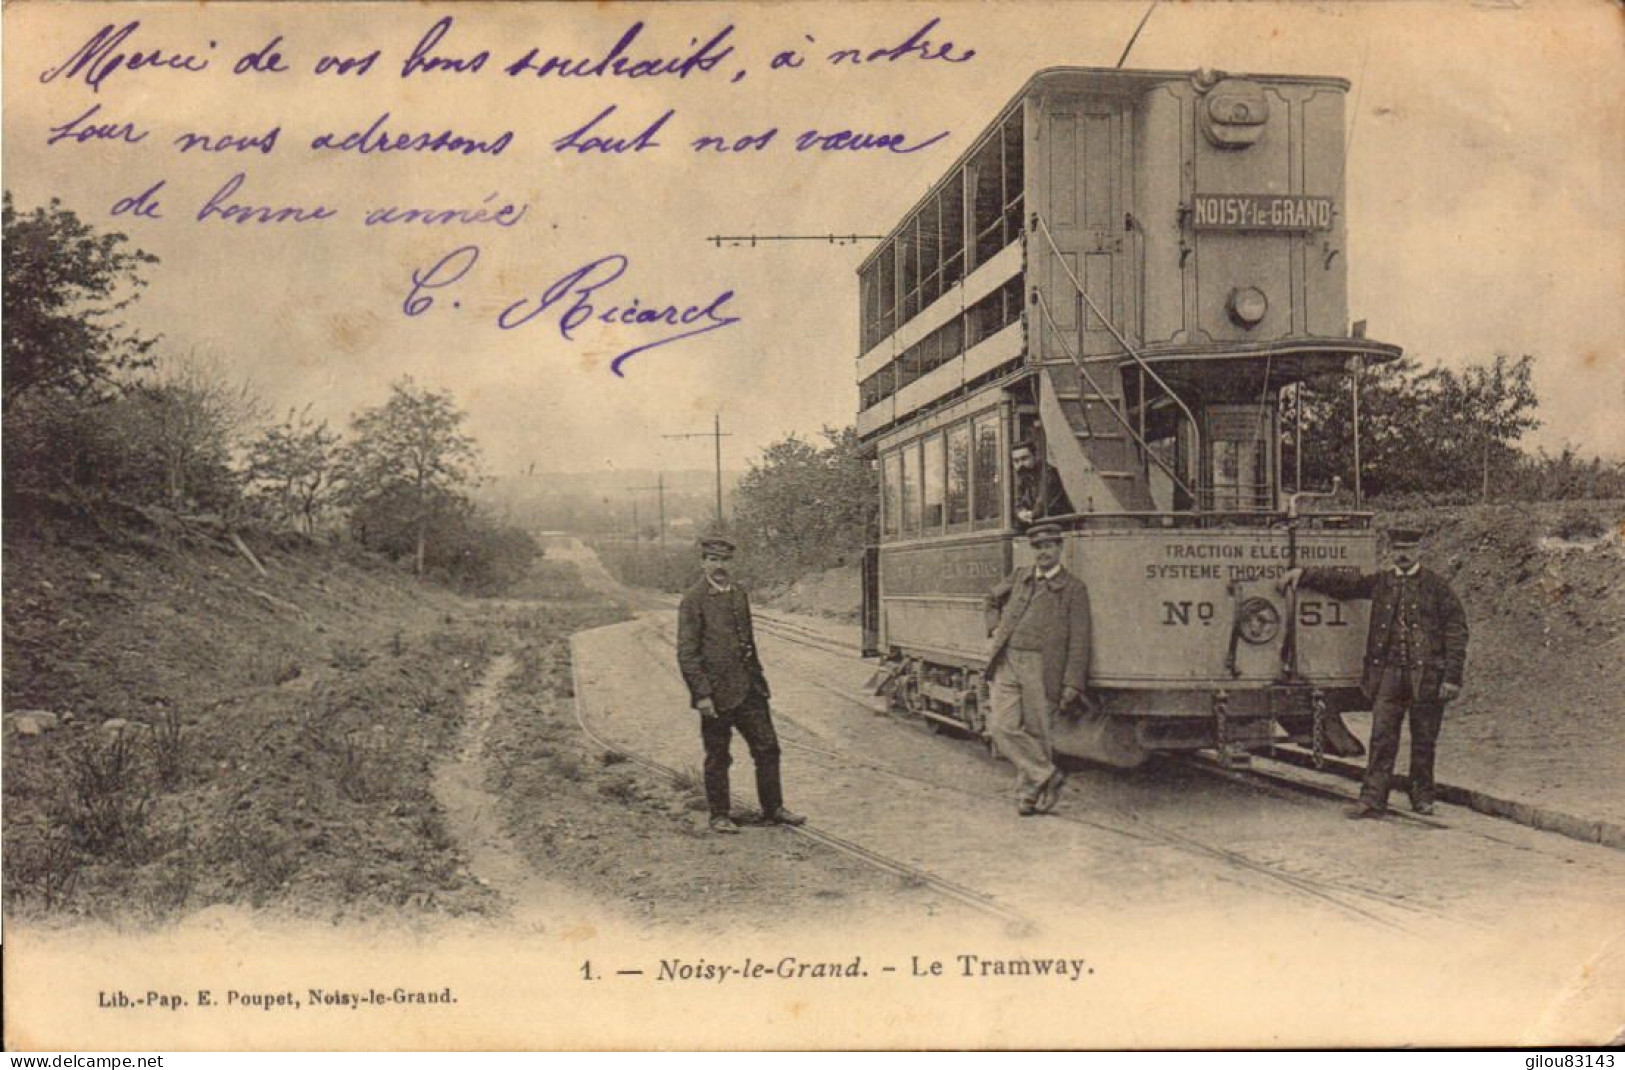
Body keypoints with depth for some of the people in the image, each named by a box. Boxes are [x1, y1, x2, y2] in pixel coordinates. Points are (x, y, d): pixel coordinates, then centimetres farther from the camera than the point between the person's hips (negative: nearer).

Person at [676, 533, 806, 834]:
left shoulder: (739, 594, 11)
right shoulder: (693, 600, -10)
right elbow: (686, 653, -13)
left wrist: (759, 679, 17)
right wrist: (701, 695, -17)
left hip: (748, 688, 6)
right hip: (716, 693, -6)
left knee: (767, 747, 8)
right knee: (717, 757, 5)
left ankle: (773, 809, 19)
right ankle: (719, 816, 18)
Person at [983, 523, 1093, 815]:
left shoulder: (1073, 588, 2)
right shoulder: (1019, 578, 16)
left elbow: (1078, 641, -2)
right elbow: (993, 601, 36)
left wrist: (1072, 685, -8)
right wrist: (996, 629, 17)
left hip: (1040, 668, -4)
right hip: (1007, 663, 4)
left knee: (1035, 732, 0)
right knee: (1002, 727, -6)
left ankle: (1029, 791, 15)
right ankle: (1046, 775, 7)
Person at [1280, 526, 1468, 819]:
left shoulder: (1436, 585, 2)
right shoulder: (1379, 582, 11)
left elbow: (1456, 630, -1)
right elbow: (1342, 580, 16)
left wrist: (1452, 677, -7)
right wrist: (1302, 574, 4)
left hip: (1426, 673, -2)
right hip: (1388, 671, 2)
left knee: (1424, 740, 7)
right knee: (1382, 737, -4)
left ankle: (1422, 797, 23)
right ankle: (1373, 799, -4)